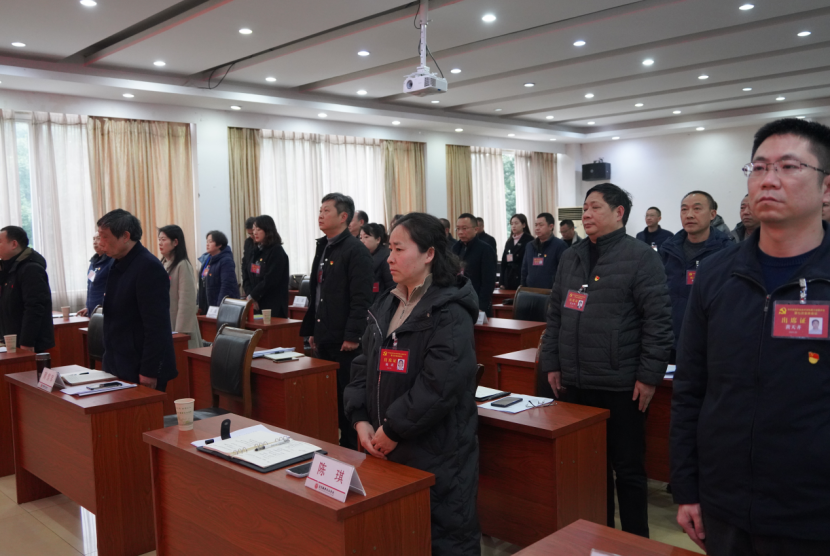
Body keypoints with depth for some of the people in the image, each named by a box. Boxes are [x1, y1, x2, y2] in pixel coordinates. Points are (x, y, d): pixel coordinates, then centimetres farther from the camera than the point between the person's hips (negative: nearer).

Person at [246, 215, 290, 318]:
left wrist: (252, 296, -10)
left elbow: (270, 280, -15)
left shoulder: (277, 251, -7)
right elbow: (249, 277, 14)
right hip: (256, 305, 6)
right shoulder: (256, 251, 14)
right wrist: (250, 297, 0)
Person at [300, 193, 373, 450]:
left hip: (345, 341, -8)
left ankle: (352, 449, 13)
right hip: (324, 339, 8)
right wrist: (312, 330, 17)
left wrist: (352, 335, -20)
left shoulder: (355, 250, -11)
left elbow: (361, 299, -17)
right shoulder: (323, 248, 15)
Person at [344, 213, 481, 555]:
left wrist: (393, 429, -18)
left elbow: (440, 385, -23)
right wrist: (361, 419, -2)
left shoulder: (450, 312, -15)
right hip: (385, 446, 8)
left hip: (436, 452, -7)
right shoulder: (385, 306, 11)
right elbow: (364, 366, 11)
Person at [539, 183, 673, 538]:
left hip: (621, 386, -6)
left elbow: (658, 319, -11)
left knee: (628, 469, 8)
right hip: (575, 384, 6)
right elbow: (555, 315, 15)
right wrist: (551, 363, 9)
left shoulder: (640, 256, -7)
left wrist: (650, 375, -14)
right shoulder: (570, 258, 12)